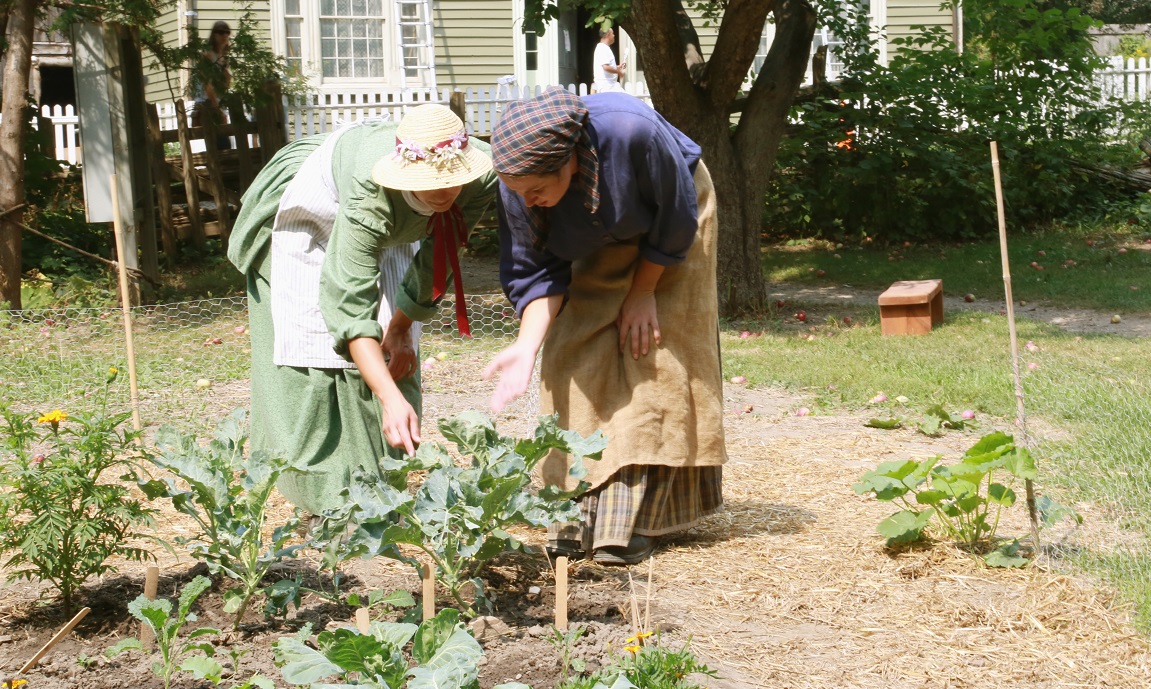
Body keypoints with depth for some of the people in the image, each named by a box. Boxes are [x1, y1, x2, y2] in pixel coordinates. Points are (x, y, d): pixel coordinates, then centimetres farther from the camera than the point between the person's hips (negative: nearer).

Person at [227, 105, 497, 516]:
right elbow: (349, 302, -48)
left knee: (395, 352, 3)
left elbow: (437, 260, -14)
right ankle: (324, 494, -7)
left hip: (392, 224, 5)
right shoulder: (372, 196, -47)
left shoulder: (482, 178, -33)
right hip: (315, 210, -5)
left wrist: (401, 327, -8)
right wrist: (391, 399, -56)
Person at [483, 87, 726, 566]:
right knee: (574, 355, -9)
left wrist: (643, 292, -15)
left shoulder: (633, 133, -42)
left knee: (652, 358, -10)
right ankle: (583, 513, -5)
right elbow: (535, 271, -17)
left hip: (669, 233, -3)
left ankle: (632, 521, -10)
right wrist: (528, 344, -32)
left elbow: (674, 219, -24)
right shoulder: (516, 187, -29)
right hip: (599, 249, 3)